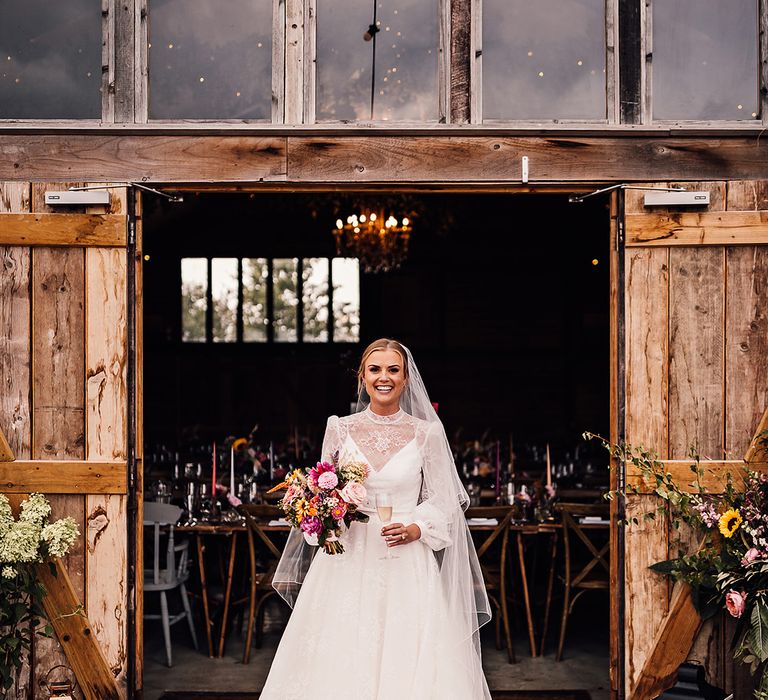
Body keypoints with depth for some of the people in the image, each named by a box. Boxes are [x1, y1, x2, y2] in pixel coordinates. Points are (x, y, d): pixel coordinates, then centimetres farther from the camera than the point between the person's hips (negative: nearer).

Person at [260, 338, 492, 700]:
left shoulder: (426, 433, 1)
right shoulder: (340, 429, 5)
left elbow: (443, 501, 5)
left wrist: (415, 530, -12)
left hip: (407, 567, -1)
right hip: (349, 562, 1)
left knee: (407, 663, -3)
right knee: (342, 663, 0)